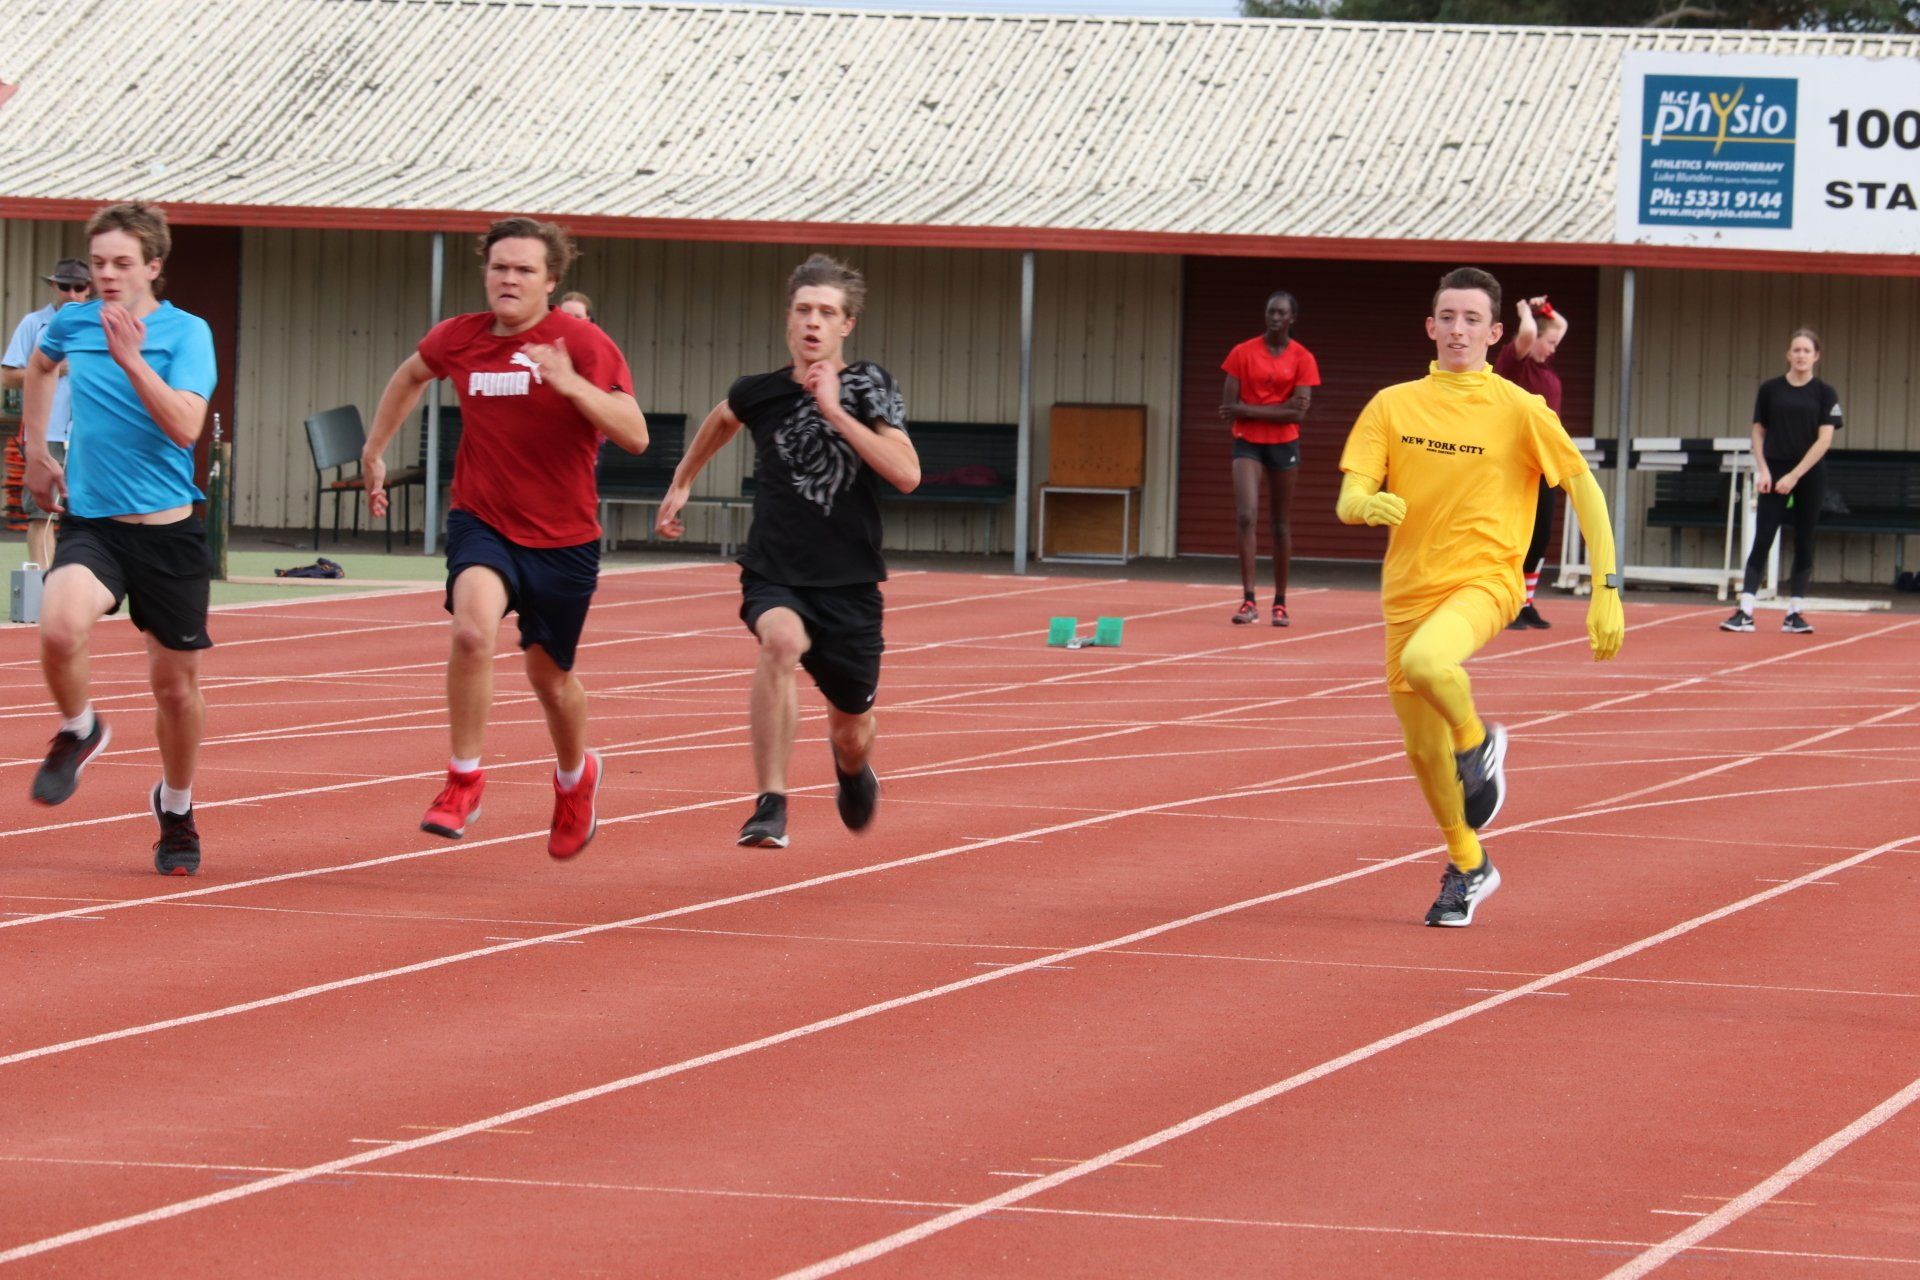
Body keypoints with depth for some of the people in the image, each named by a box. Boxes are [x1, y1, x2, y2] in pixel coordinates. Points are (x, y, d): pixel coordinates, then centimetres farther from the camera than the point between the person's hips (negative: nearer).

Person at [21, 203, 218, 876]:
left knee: (176, 685, 8)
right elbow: (40, 367, 29)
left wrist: (131, 360, -29)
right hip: (90, 524, 2)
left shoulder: (186, 333, -8)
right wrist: (36, 449, 26)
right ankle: (78, 732, 3)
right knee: (60, 627, -29)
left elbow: (185, 426, -22)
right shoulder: (72, 323, 3)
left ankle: (176, 808, 36)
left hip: (167, 529, -1)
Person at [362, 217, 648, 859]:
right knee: (473, 627, -29)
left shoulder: (584, 344, -12)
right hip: (482, 523, 1)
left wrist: (570, 383, -33)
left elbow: (635, 435, -21)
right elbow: (411, 375, 24)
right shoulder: (458, 339, -1)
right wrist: (374, 449, 25)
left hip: (563, 539, -1)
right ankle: (464, 780, -15)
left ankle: (575, 774, 47)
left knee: (550, 676, 14)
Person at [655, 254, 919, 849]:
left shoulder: (869, 386, -8)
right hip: (775, 575, 0)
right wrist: (681, 482, 30)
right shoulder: (760, 392, -1)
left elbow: (906, 475, -23)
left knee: (852, 730, 12)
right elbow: (723, 418, 25)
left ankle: (851, 767, 54)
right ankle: (770, 806, -32)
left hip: (850, 582, 0)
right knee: (782, 639, -35)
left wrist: (835, 413, -25)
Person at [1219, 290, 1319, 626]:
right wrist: (1279, 408, -14)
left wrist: (1247, 410, -13)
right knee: (1246, 516, -16)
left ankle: (1280, 603, 17)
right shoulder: (1243, 353, 0)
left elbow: (1297, 413, -9)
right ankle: (1248, 601, -17)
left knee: (1280, 523, 7)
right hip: (1247, 443, 0)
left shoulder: (1302, 359, -1)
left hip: (1284, 444, 0)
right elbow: (1229, 406, -4)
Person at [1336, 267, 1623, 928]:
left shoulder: (1518, 409, -3)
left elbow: (1583, 487, 0)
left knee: (1425, 661, -36)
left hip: (1482, 580, -4)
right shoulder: (1392, 405, 5)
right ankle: (1467, 867, 34)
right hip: (1408, 591, 4)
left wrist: (1606, 590, -6)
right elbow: (1348, 500, -1)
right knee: (1424, 749, 10)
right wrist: (1369, 504, -27)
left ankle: (1479, 740, -5)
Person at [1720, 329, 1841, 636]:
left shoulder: (1825, 394, 0)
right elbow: (1758, 432, 7)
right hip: (1774, 477, 0)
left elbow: (1825, 439, -6)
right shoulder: (1770, 389, 4)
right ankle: (1745, 612, -11)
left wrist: (1794, 476, -12)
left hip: (1809, 477, 0)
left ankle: (1795, 613, 9)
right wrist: (1762, 470, -6)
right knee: (1762, 540, -6)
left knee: (1804, 544, 3)